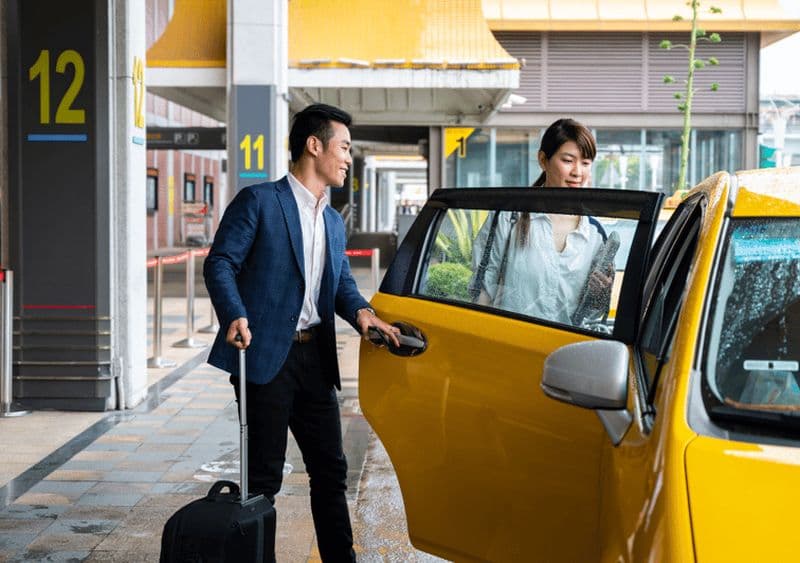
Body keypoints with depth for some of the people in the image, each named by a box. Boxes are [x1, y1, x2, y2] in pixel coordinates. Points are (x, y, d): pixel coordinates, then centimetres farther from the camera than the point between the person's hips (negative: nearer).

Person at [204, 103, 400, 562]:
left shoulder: (334, 221, 19)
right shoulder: (259, 201, -4)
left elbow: (341, 281, 18)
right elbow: (221, 264, -9)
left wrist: (359, 310, -5)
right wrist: (236, 317, -25)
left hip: (316, 359, 7)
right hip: (267, 356, -7)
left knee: (330, 470, 11)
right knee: (264, 475, -1)